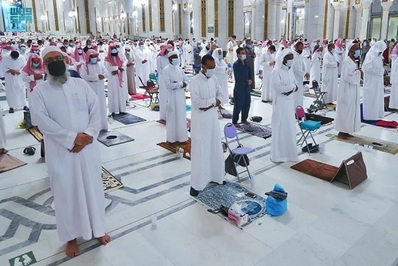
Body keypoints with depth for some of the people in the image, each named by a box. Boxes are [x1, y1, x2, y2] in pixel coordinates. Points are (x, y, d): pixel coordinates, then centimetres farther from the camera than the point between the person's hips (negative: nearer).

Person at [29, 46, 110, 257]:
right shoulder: (39, 91, -1)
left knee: (93, 188, 12)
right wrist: (72, 137, -21)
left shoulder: (81, 84, 6)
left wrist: (87, 136, -15)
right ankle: (71, 236, 29)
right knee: (66, 192, 9)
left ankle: (97, 229, 33)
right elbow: (42, 121, -13)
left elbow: (96, 112, -1)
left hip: (87, 147, 2)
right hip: (60, 152, -2)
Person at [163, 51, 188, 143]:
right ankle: (172, 137, 12)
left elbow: (185, 81, 8)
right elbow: (168, 85, -16)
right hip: (172, 95, -6)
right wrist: (180, 84, -12)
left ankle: (181, 136, 21)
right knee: (172, 116, 1)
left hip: (181, 95, 6)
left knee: (181, 116, 10)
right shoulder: (166, 69, -8)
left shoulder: (179, 68, 9)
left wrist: (177, 84, -12)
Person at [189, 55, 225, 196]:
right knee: (199, 151, -2)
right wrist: (213, 100, -13)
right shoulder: (195, 81, -14)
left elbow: (221, 95, 9)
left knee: (215, 148, 15)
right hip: (200, 119, -6)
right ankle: (196, 184, 9)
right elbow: (196, 102, -23)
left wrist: (211, 104, -10)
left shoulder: (214, 79, 6)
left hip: (212, 117, 6)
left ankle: (215, 175, 33)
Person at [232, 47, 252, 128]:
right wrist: (247, 82, -13)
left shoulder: (246, 62, 7)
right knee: (238, 105, -1)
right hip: (239, 87, -7)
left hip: (247, 86, 7)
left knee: (247, 103, 13)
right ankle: (234, 121, 11)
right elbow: (238, 77, -18)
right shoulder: (236, 64, -14)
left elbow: (250, 72, 13)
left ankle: (244, 119, 30)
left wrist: (250, 80, -5)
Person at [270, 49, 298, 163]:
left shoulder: (290, 70, 11)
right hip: (280, 103, -7)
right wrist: (292, 86, -12)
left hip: (290, 102, 7)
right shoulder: (276, 71, -11)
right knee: (280, 128, -1)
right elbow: (277, 87, -21)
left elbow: (296, 87, 10)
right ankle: (278, 155, 9)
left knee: (290, 128, 11)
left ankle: (288, 152, 23)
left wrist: (291, 90, -12)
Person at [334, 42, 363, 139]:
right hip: (347, 90, -9)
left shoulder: (353, 62, 11)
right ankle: (341, 132, 6)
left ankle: (346, 131, 20)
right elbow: (347, 76, -24)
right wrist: (358, 72, -12)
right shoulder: (346, 62, -16)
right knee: (345, 111, -3)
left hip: (352, 90, 9)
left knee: (351, 110, 12)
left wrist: (359, 74, -2)